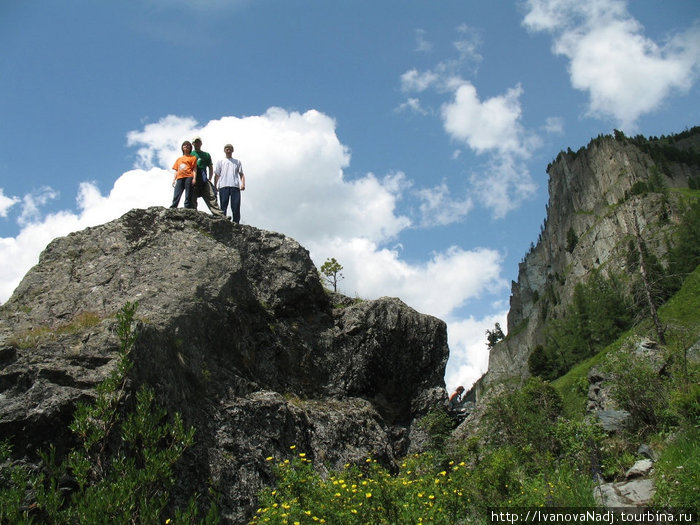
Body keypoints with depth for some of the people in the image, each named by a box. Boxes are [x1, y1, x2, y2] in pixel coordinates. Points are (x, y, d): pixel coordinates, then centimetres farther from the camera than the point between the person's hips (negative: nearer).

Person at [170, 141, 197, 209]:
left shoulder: (193, 157, 15)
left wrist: (194, 178, -10)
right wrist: (174, 180, 12)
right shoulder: (179, 159, 28)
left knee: (188, 197, -9)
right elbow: (176, 170, 24)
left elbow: (194, 169, 4)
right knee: (176, 197, -6)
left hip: (188, 178, -4)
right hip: (179, 178, 4)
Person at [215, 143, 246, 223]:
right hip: (223, 186, 0)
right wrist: (215, 187, 5)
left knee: (236, 207, -8)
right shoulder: (220, 162, 22)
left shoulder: (237, 162, 23)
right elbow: (216, 175, 16)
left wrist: (243, 184, -3)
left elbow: (241, 174, 16)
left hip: (235, 186, 0)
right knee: (223, 207, -6)